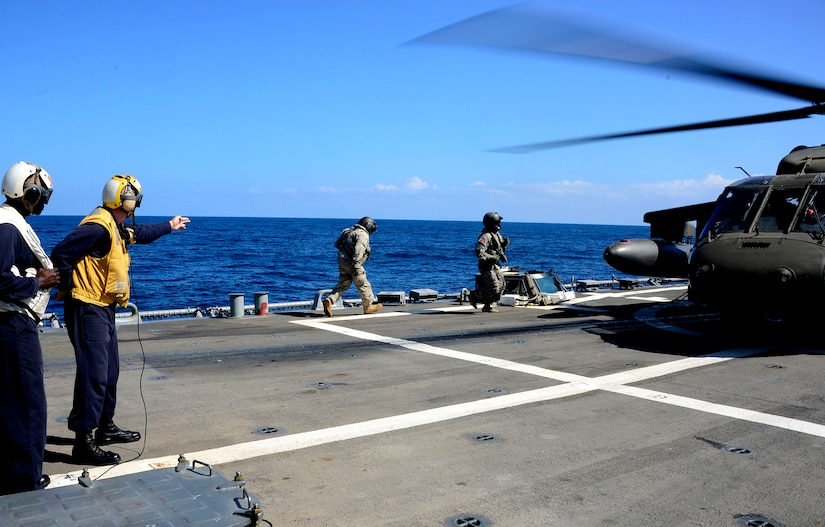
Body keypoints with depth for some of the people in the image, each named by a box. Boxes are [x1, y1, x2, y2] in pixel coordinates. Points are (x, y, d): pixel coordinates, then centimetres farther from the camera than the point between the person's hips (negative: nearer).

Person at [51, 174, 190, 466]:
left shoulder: (117, 228, 12)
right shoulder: (98, 227, -19)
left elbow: (141, 233, 33)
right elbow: (61, 253, -23)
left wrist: (170, 225, 46)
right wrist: (67, 289, -12)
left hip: (103, 308, 10)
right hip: (88, 309, -10)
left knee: (110, 370, 17)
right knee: (93, 374, -10)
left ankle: (106, 427, 30)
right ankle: (84, 442, -6)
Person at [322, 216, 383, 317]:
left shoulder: (349, 231, 16)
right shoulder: (363, 235, -12)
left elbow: (337, 245, 21)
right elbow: (358, 250, -25)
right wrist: (356, 264, -31)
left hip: (342, 261, 8)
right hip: (352, 263, -8)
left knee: (343, 284, 11)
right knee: (363, 285, 7)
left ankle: (329, 300, -9)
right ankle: (368, 306, 19)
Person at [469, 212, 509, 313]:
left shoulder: (497, 234, 12)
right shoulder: (486, 236, -19)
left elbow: (500, 248, 23)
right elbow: (479, 252, -28)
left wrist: (505, 243, 1)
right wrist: (492, 257, -26)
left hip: (495, 266, 9)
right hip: (487, 266, -9)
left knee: (501, 286, 7)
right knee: (493, 289, -11)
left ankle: (487, 306, 15)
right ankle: (474, 295, 9)